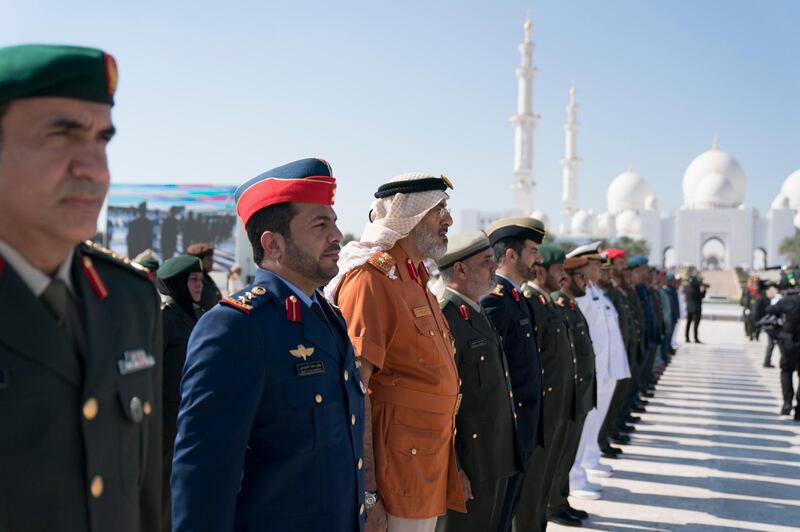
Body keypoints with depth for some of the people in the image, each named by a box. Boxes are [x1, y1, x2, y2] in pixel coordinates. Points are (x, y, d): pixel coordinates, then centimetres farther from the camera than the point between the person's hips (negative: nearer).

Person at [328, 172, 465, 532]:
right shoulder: (371, 278, -16)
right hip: (394, 478, -9)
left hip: (428, 475, 9)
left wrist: (451, 468, 19)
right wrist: (367, 496, -24)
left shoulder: (417, 280, 14)